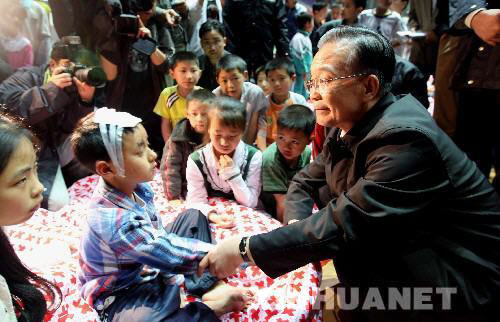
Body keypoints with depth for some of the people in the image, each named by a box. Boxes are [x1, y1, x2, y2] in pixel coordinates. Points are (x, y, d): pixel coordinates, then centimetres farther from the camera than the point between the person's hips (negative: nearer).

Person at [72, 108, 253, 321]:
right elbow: (174, 256, -33)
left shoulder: (135, 186, -10)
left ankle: (210, 287, -2)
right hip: (123, 296, -9)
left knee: (193, 216, 15)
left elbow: (158, 235, 3)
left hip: (151, 268, 9)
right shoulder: (114, 221, -36)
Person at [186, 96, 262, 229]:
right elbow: (196, 201, -12)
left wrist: (233, 174, -22)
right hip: (212, 217, 0)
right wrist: (213, 216, -31)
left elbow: (250, 203, -10)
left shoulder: (253, 157, -11)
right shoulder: (196, 160, -10)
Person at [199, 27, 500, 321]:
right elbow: (305, 182, 10)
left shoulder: (404, 139, -28)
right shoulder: (348, 128, 0)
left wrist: (245, 249, -25)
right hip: (401, 259, 8)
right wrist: (299, 228, -12)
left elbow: (342, 224, -30)